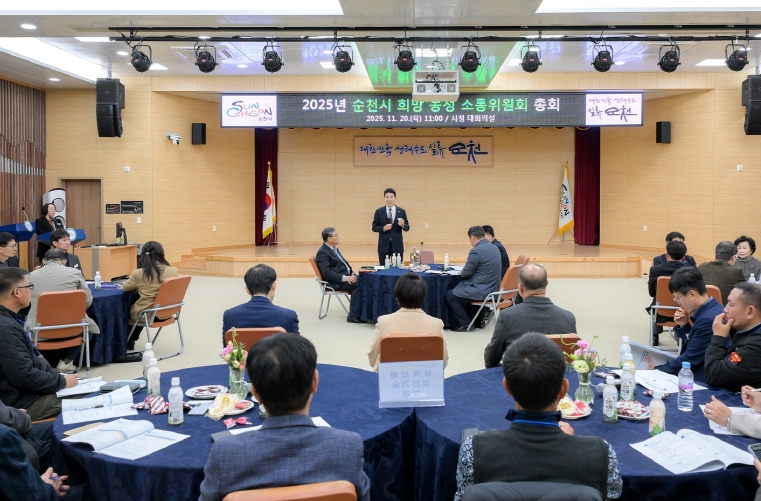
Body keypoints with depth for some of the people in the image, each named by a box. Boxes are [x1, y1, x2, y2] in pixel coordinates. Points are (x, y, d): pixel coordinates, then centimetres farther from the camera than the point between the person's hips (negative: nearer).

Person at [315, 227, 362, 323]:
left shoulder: (334, 248, 18)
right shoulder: (322, 252, -11)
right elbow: (327, 273, -19)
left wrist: (352, 274, 5)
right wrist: (344, 278, -25)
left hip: (346, 276, 8)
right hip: (336, 282, -8)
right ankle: (353, 315, -22)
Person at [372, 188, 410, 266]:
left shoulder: (401, 211, 4)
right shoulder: (379, 211, 3)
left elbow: (407, 228, 5)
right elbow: (374, 227, 3)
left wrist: (403, 225, -18)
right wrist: (384, 228, -16)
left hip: (397, 245, 0)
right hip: (384, 245, 0)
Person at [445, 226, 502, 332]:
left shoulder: (476, 251, -20)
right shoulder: (495, 248, 7)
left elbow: (465, 273, -15)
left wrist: (461, 272, 8)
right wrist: (465, 271, 19)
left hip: (482, 291, -9)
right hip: (494, 289, 9)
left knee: (449, 295, 5)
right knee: (461, 289, 34)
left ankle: (465, 323, 7)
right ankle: (479, 319, 33)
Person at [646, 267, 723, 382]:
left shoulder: (708, 319, -23)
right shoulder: (711, 310, 6)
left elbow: (690, 360, -18)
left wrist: (657, 369, -8)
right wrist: (684, 326, 0)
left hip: (701, 381, -9)